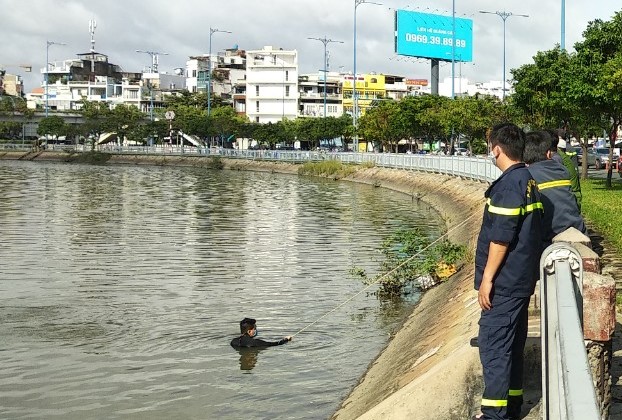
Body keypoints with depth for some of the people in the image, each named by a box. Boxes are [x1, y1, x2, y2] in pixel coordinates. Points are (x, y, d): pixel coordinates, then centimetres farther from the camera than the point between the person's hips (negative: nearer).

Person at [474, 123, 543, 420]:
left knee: (493, 344, -6)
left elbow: (501, 237, -21)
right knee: (512, 343, 16)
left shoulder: (509, 184, -18)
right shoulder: (529, 181, 12)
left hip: (504, 282, -10)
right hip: (521, 280, 10)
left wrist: (487, 278, -17)